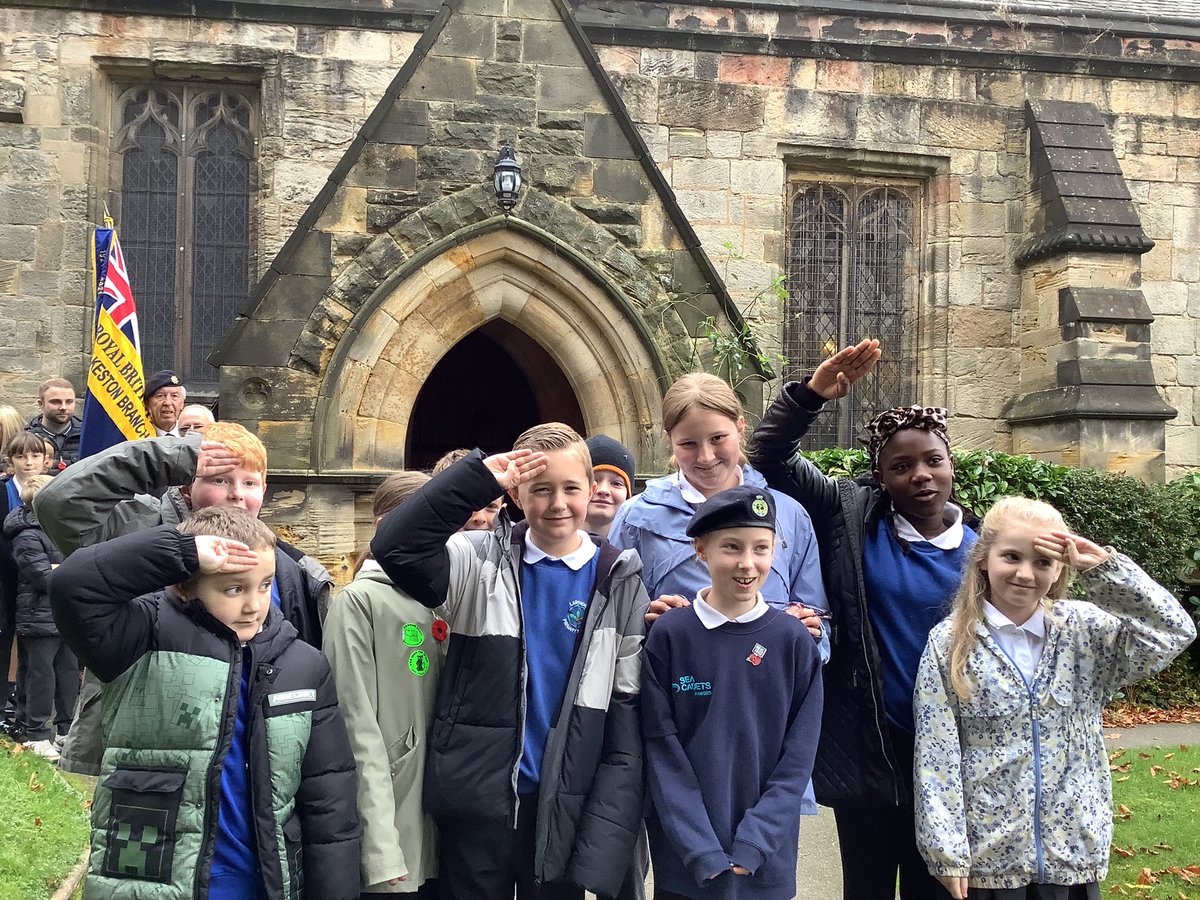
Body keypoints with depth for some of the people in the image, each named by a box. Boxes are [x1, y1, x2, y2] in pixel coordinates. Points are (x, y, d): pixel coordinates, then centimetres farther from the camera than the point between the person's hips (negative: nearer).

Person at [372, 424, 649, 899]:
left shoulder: (619, 584, -1)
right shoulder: (483, 562, 0)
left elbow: (627, 715, -2)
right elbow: (394, 545, -17)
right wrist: (478, 477, -19)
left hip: (564, 807, 0)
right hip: (476, 802, 0)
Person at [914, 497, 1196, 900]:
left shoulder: (1083, 630, -1)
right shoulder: (949, 644, -7)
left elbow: (1175, 631, -13)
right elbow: (936, 757, -7)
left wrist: (1104, 566, -17)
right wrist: (947, 853, -10)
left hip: (1074, 852, 2)